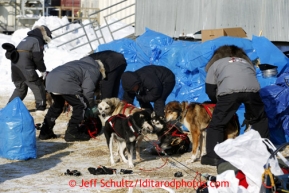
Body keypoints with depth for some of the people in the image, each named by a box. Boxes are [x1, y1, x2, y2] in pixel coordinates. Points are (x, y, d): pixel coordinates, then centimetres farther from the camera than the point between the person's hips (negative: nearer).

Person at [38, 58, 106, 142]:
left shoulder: (84, 64, 33)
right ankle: (72, 133, 7)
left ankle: (45, 132, 30)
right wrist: (93, 107, 11)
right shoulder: (95, 72, 7)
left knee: (57, 105, 29)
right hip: (64, 83, -9)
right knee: (81, 105, 4)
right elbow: (88, 91, -4)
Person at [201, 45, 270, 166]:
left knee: (217, 123, 10)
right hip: (252, 88, 3)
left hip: (229, 91, -3)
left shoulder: (216, 63, 34)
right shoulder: (246, 62, 43)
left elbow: (210, 90, 27)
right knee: (259, 119, 27)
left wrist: (219, 102, 45)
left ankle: (213, 156, 4)